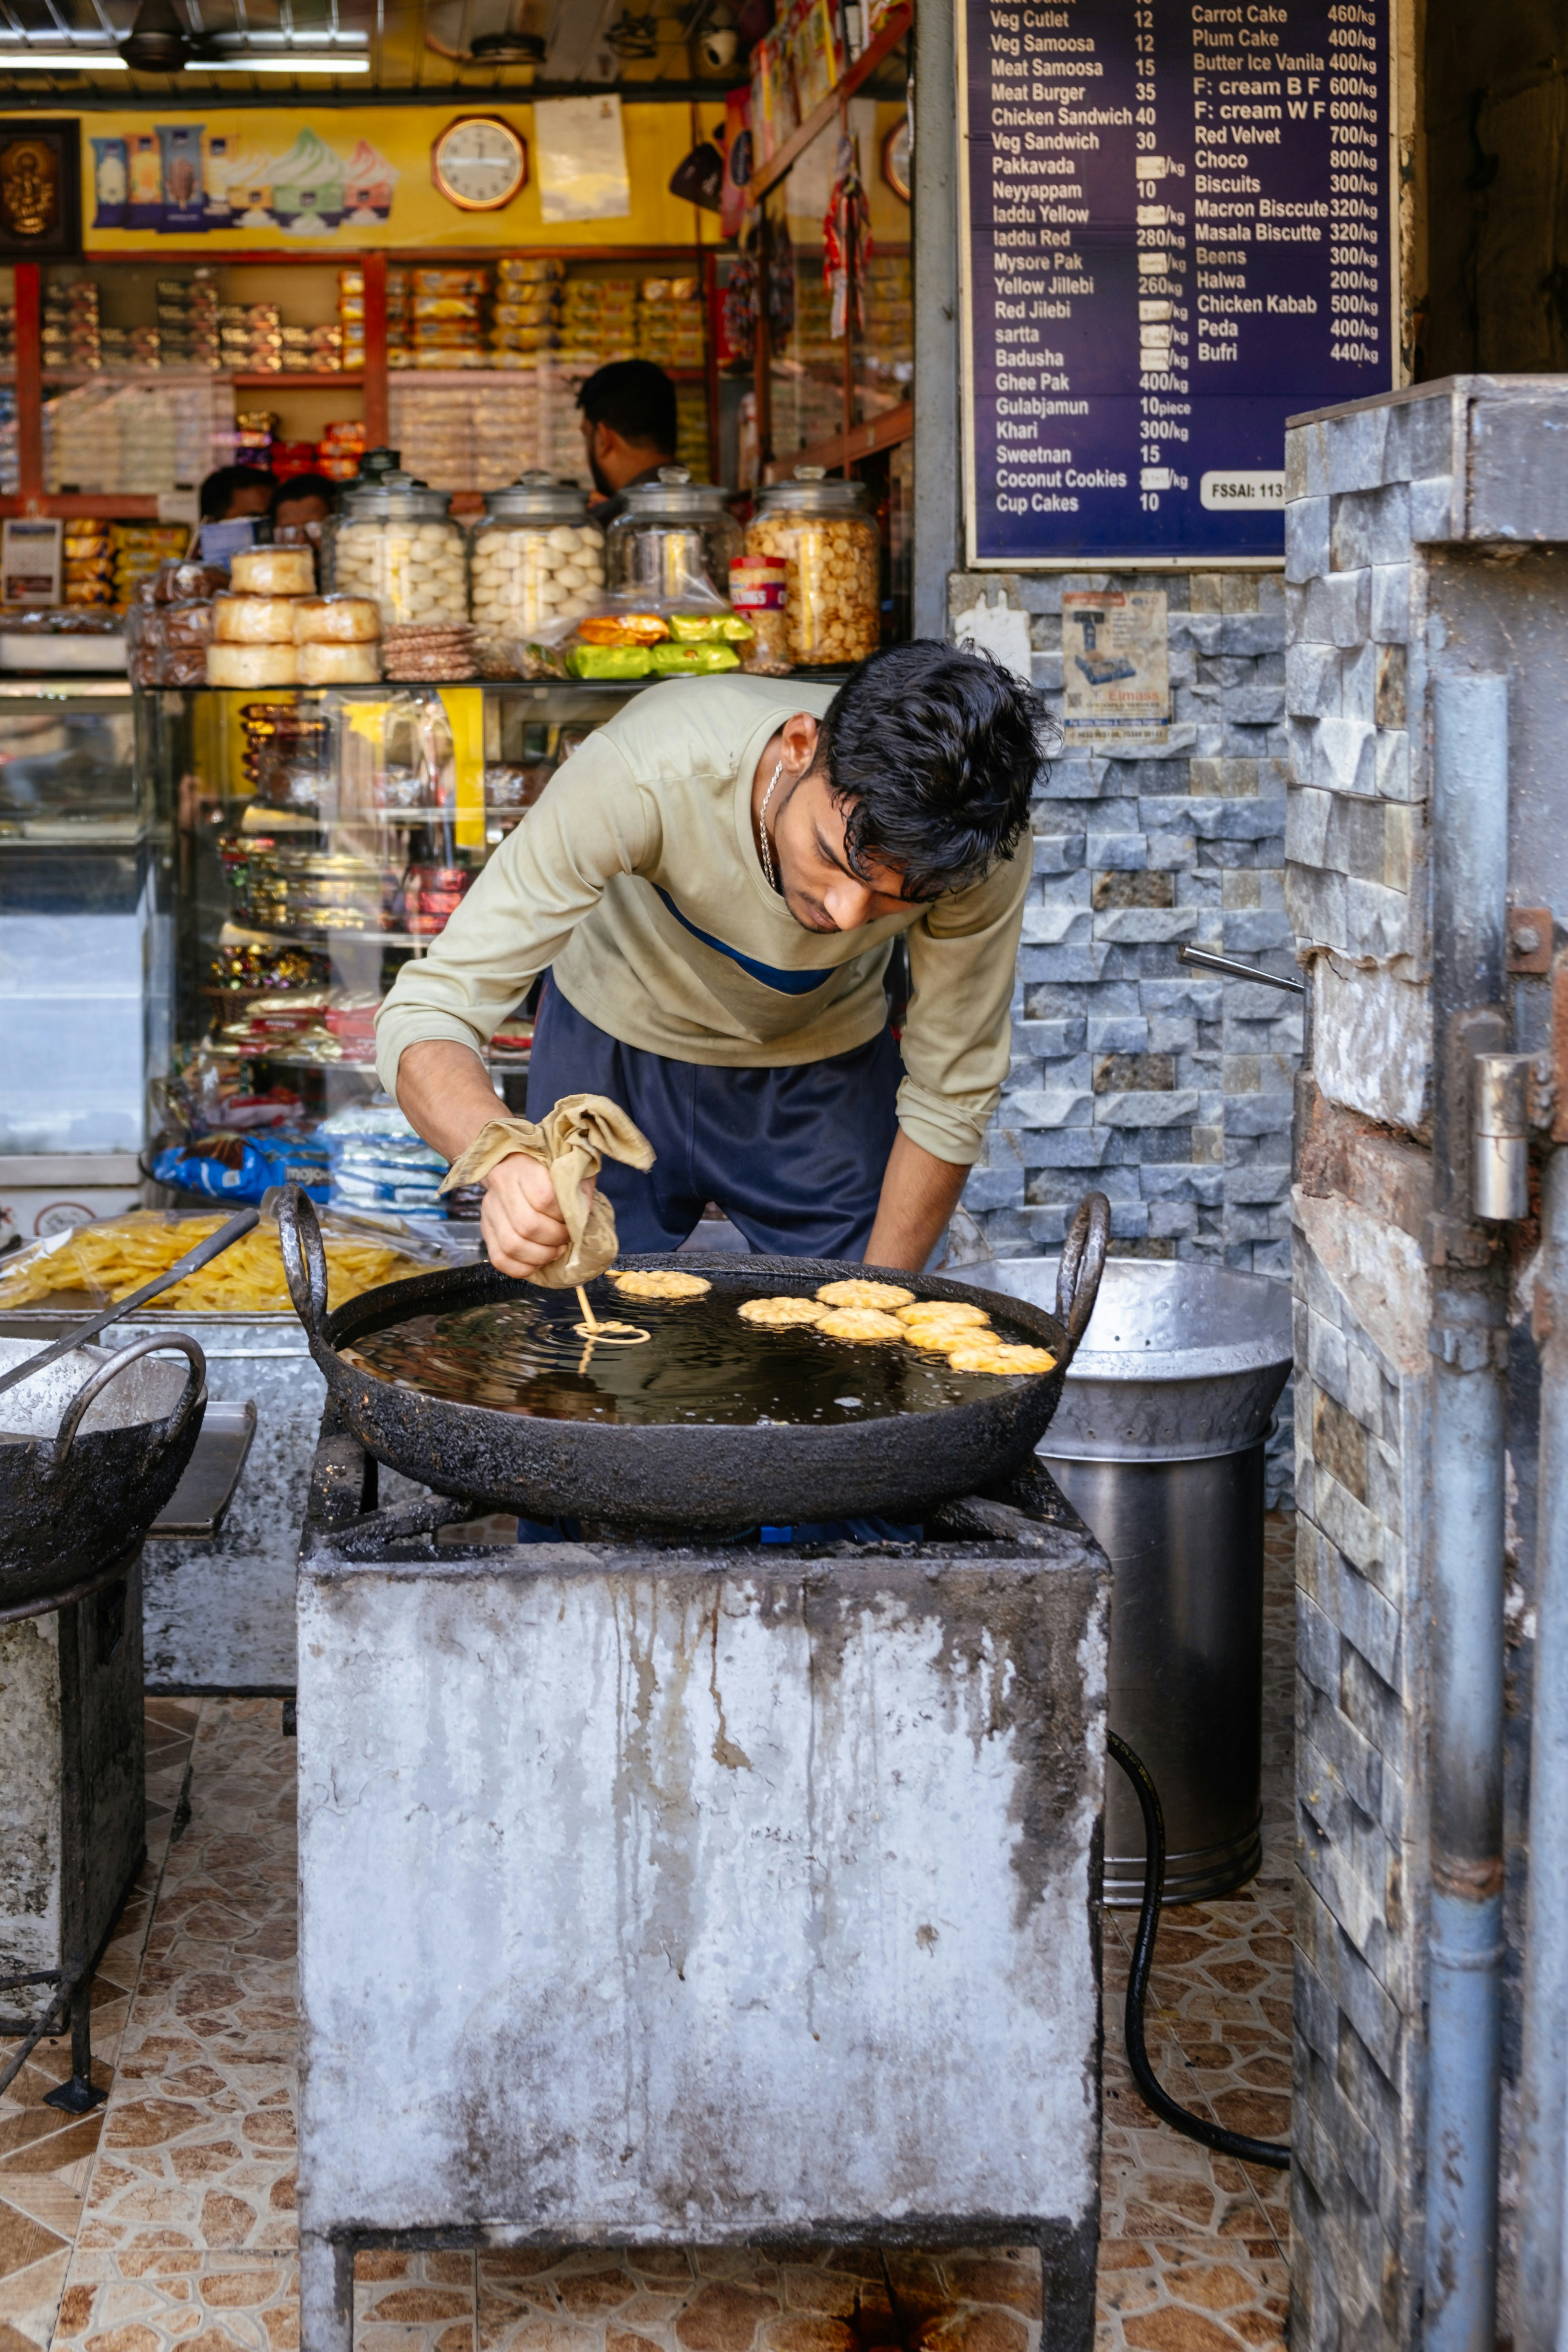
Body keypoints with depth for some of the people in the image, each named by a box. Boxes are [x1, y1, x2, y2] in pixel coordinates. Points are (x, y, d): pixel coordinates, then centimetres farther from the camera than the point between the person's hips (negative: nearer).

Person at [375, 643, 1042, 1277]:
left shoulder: (982, 852, -33)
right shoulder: (642, 773, -40)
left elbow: (952, 1096, -18)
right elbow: (427, 1011, -40)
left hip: (823, 1065, 1)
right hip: (616, 1046, -1)